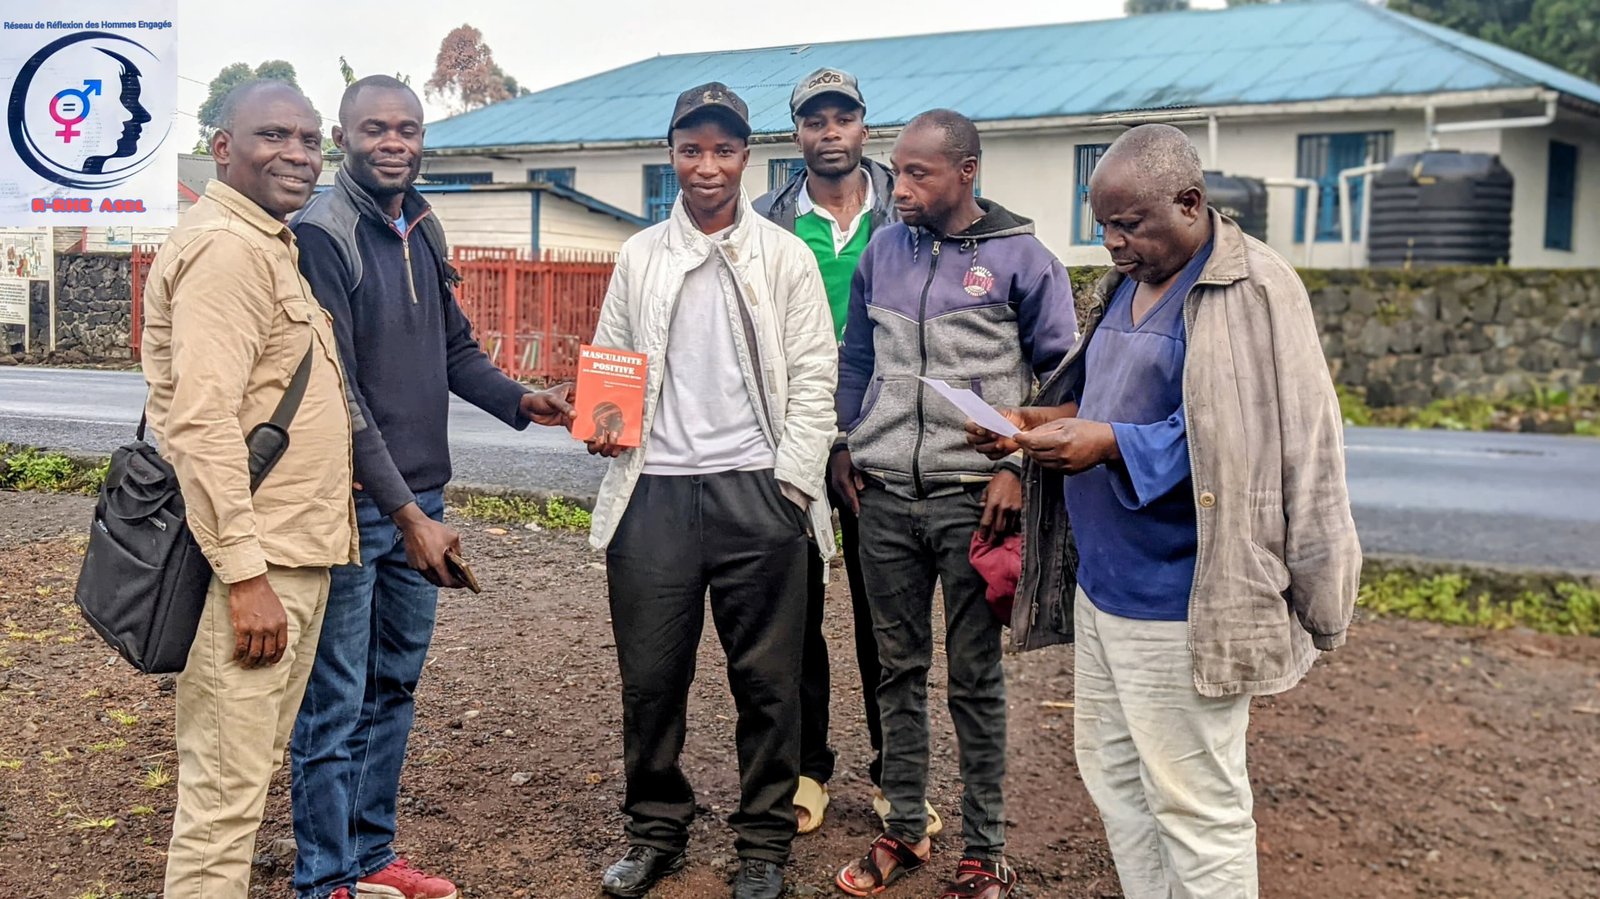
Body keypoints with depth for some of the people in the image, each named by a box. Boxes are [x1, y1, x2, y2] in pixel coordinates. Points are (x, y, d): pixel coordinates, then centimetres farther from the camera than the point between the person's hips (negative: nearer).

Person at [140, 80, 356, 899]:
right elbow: (202, 423, -22)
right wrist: (245, 574, -24)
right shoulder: (225, 247, -14)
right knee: (225, 792, -2)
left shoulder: (269, 245, 18)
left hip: (291, 554, 10)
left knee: (250, 771, 18)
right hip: (253, 563, -10)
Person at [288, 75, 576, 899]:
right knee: (335, 704, 3)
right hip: (352, 505, -8)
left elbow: (454, 350, 18)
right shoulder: (321, 235, -14)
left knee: (393, 689, 17)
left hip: (419, 497, 8)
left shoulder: (424, 231, 10)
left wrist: (519, 401, -1)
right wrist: (402, 509, -21)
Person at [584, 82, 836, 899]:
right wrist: (603, 424, -5)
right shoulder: (639, 257, 12)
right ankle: (656, 831, 26)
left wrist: (790, 480, -8)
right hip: (654, 489, 2)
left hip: (755, 492, -2)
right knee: (650, 675, 8)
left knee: (766, 677, 4)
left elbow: (814, 377, 0)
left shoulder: (785, 256, 4)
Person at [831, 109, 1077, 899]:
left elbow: (1059, 373, -1)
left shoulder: (1019, 257, -4)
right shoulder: (882, 250, 8)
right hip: (884, 495, 4)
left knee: (975, 678, 4)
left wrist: (1019, 467, -9)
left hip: (972, 497, -4)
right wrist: (844, 445, 10)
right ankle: (904, 829, 26)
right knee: (898, 669, 12)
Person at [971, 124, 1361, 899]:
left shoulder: (1251, 291, -15)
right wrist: (1041, 422, 2)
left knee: (1195, 803, 2)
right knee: (1111, 773, 18)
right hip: (1102, 582, 9)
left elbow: (1243, 441, -21)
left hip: (1178, 601, -9)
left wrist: (1115, 447, -27)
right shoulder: (1126, 284, 12)